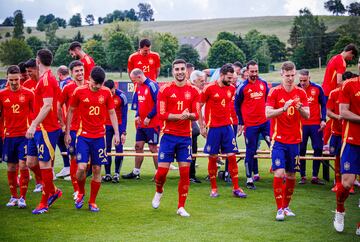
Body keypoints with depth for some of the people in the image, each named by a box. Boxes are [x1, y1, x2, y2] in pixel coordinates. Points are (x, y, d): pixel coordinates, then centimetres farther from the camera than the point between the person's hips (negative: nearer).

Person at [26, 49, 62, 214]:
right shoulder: (44, 79, 14)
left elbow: (47, 106, -23)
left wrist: (34, 125, -26)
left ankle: (44, 203, 8)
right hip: (38, 130, 10)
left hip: (46, 129, -10)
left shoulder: (47, 79, -15)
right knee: (31, 162, 13)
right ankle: (53, 191, 25)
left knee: (44, 164, -2)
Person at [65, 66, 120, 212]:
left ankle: (92, 202, 16)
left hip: (99, 136, 2)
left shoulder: (106, 93, 1)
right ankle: (81, 192, 19)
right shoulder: (79, 91, -5)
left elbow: (112, 113, 10)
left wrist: (116, 133, 4)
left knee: (97, 170, 3)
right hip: (83, 135, -2)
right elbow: (70, 112, 5)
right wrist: (67, 133, 4)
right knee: (81, 167, -12)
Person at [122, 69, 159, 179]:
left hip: (152, 123, -8)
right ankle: (136, 172, 20)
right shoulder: (139, 87, 11)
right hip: (141, 123, 8)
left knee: (153, 148, -3)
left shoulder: (152, 85, -15)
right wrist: (137, 116, 7)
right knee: (138, 146, 11)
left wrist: (149, 117, -17)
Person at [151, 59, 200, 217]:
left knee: (185, 172, 0)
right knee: (162, 170, -3)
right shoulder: (165, 90, -1)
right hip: (168, 135, -2)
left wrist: (189, 115, -20)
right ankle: (159, 192, 31)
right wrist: (179, 116, -20)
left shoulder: (193, 91, 5)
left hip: (185, 137, 2)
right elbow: (161, 115, -7)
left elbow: (196, 115, 2)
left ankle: (181, 207, 11)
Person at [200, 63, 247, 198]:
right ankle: (214, 189, 15)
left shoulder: (232, 88, 5)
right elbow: (199, 107, -3)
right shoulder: (209, 88, -8)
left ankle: (236, 189, 6)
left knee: (232, 156, 0)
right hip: (213, 127, -4)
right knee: (213, 158, 3)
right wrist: (202, 126, -4)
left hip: (227, 126, 4)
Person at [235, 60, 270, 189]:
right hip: (250, 124, -3)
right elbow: (237, 105, 4)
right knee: (251, 152, 2)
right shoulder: (242, 87, -4)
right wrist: (241, 122, 3)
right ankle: (249, 179, 11)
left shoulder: (264, 83, 6)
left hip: (265, 122, 3)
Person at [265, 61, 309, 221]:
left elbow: (307, 116, 0)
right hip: (278, 140, -3)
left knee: (291, 175, 9)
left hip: (294, 140, 3)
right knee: (279, 173, -12)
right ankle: (279, 209, -4)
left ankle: (286, 206, 24)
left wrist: (300, 108, -21)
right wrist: (284, 108, -28)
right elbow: (268, 113, -13)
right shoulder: (274, 92, -3)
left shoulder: (301, 93, 5)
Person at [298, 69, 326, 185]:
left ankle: (315, 176, 10)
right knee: (301, 151, 2)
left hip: (316, 124, 1)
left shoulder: (317, 88, 0)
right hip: (301, 124, -1)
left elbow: (323, 105, 7)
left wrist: (323, 120, -2)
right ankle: (303, 176, 12)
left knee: (318, 149, 1)